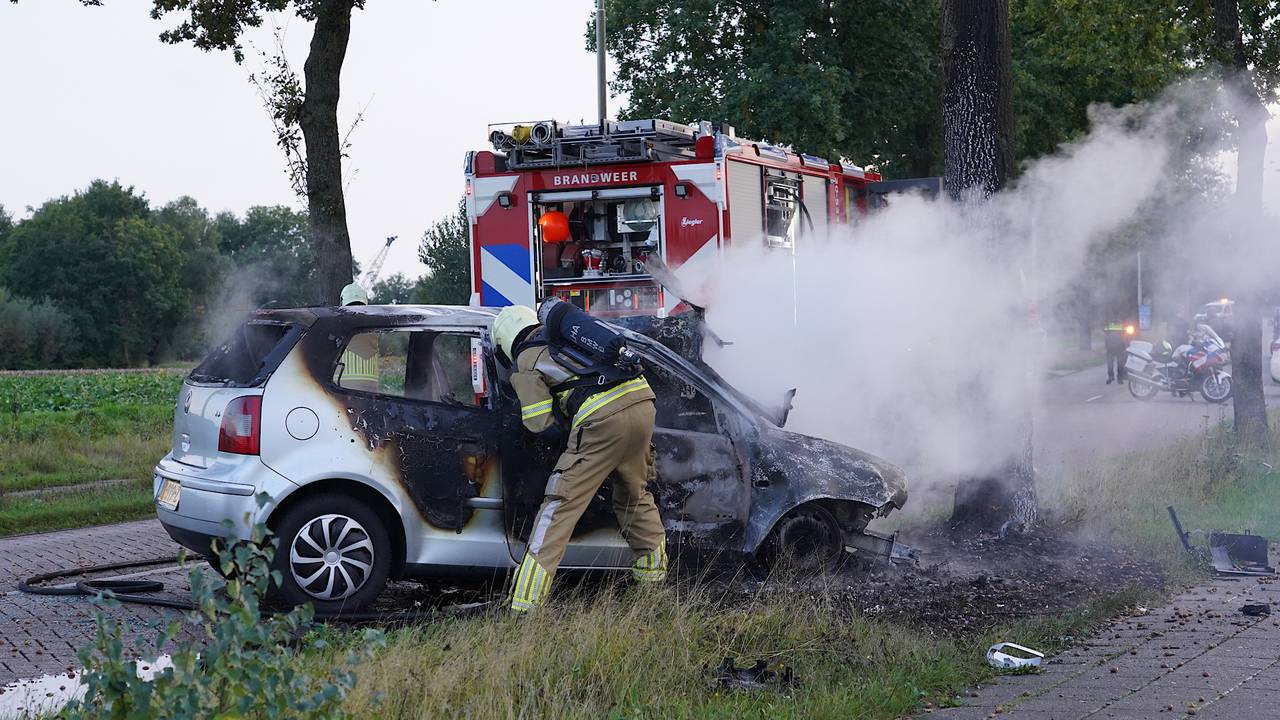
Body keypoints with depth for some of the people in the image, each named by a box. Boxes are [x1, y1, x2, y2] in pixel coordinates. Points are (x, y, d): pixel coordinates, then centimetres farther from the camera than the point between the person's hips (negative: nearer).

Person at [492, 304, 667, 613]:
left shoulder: (524, 365, 10)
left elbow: (544, 427, 2)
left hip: (603, 423, -7)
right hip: (643, 404, 7)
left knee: (560, 505, -3)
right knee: (635, 494, 28)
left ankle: (526, 602, -7)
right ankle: (653, 568, 37)